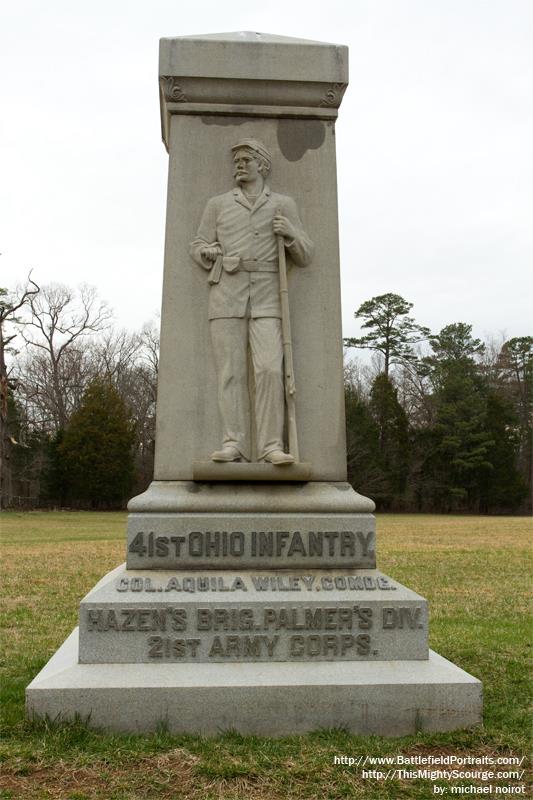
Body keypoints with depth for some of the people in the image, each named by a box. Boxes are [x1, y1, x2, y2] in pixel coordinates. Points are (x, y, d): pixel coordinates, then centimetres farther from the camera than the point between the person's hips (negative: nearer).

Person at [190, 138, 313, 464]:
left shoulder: (284, 205, 13)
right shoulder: (218, 204, 15)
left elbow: (304, 257, 9)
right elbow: (198, 247, 16)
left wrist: (290, 233, -12)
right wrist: (209, 252, -8)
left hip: (267, 299, -1)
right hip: (226, 295, 1)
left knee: (270, 369, -16)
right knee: (231, 373, -8)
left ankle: (271, 447, -14)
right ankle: (235, 446, -8)